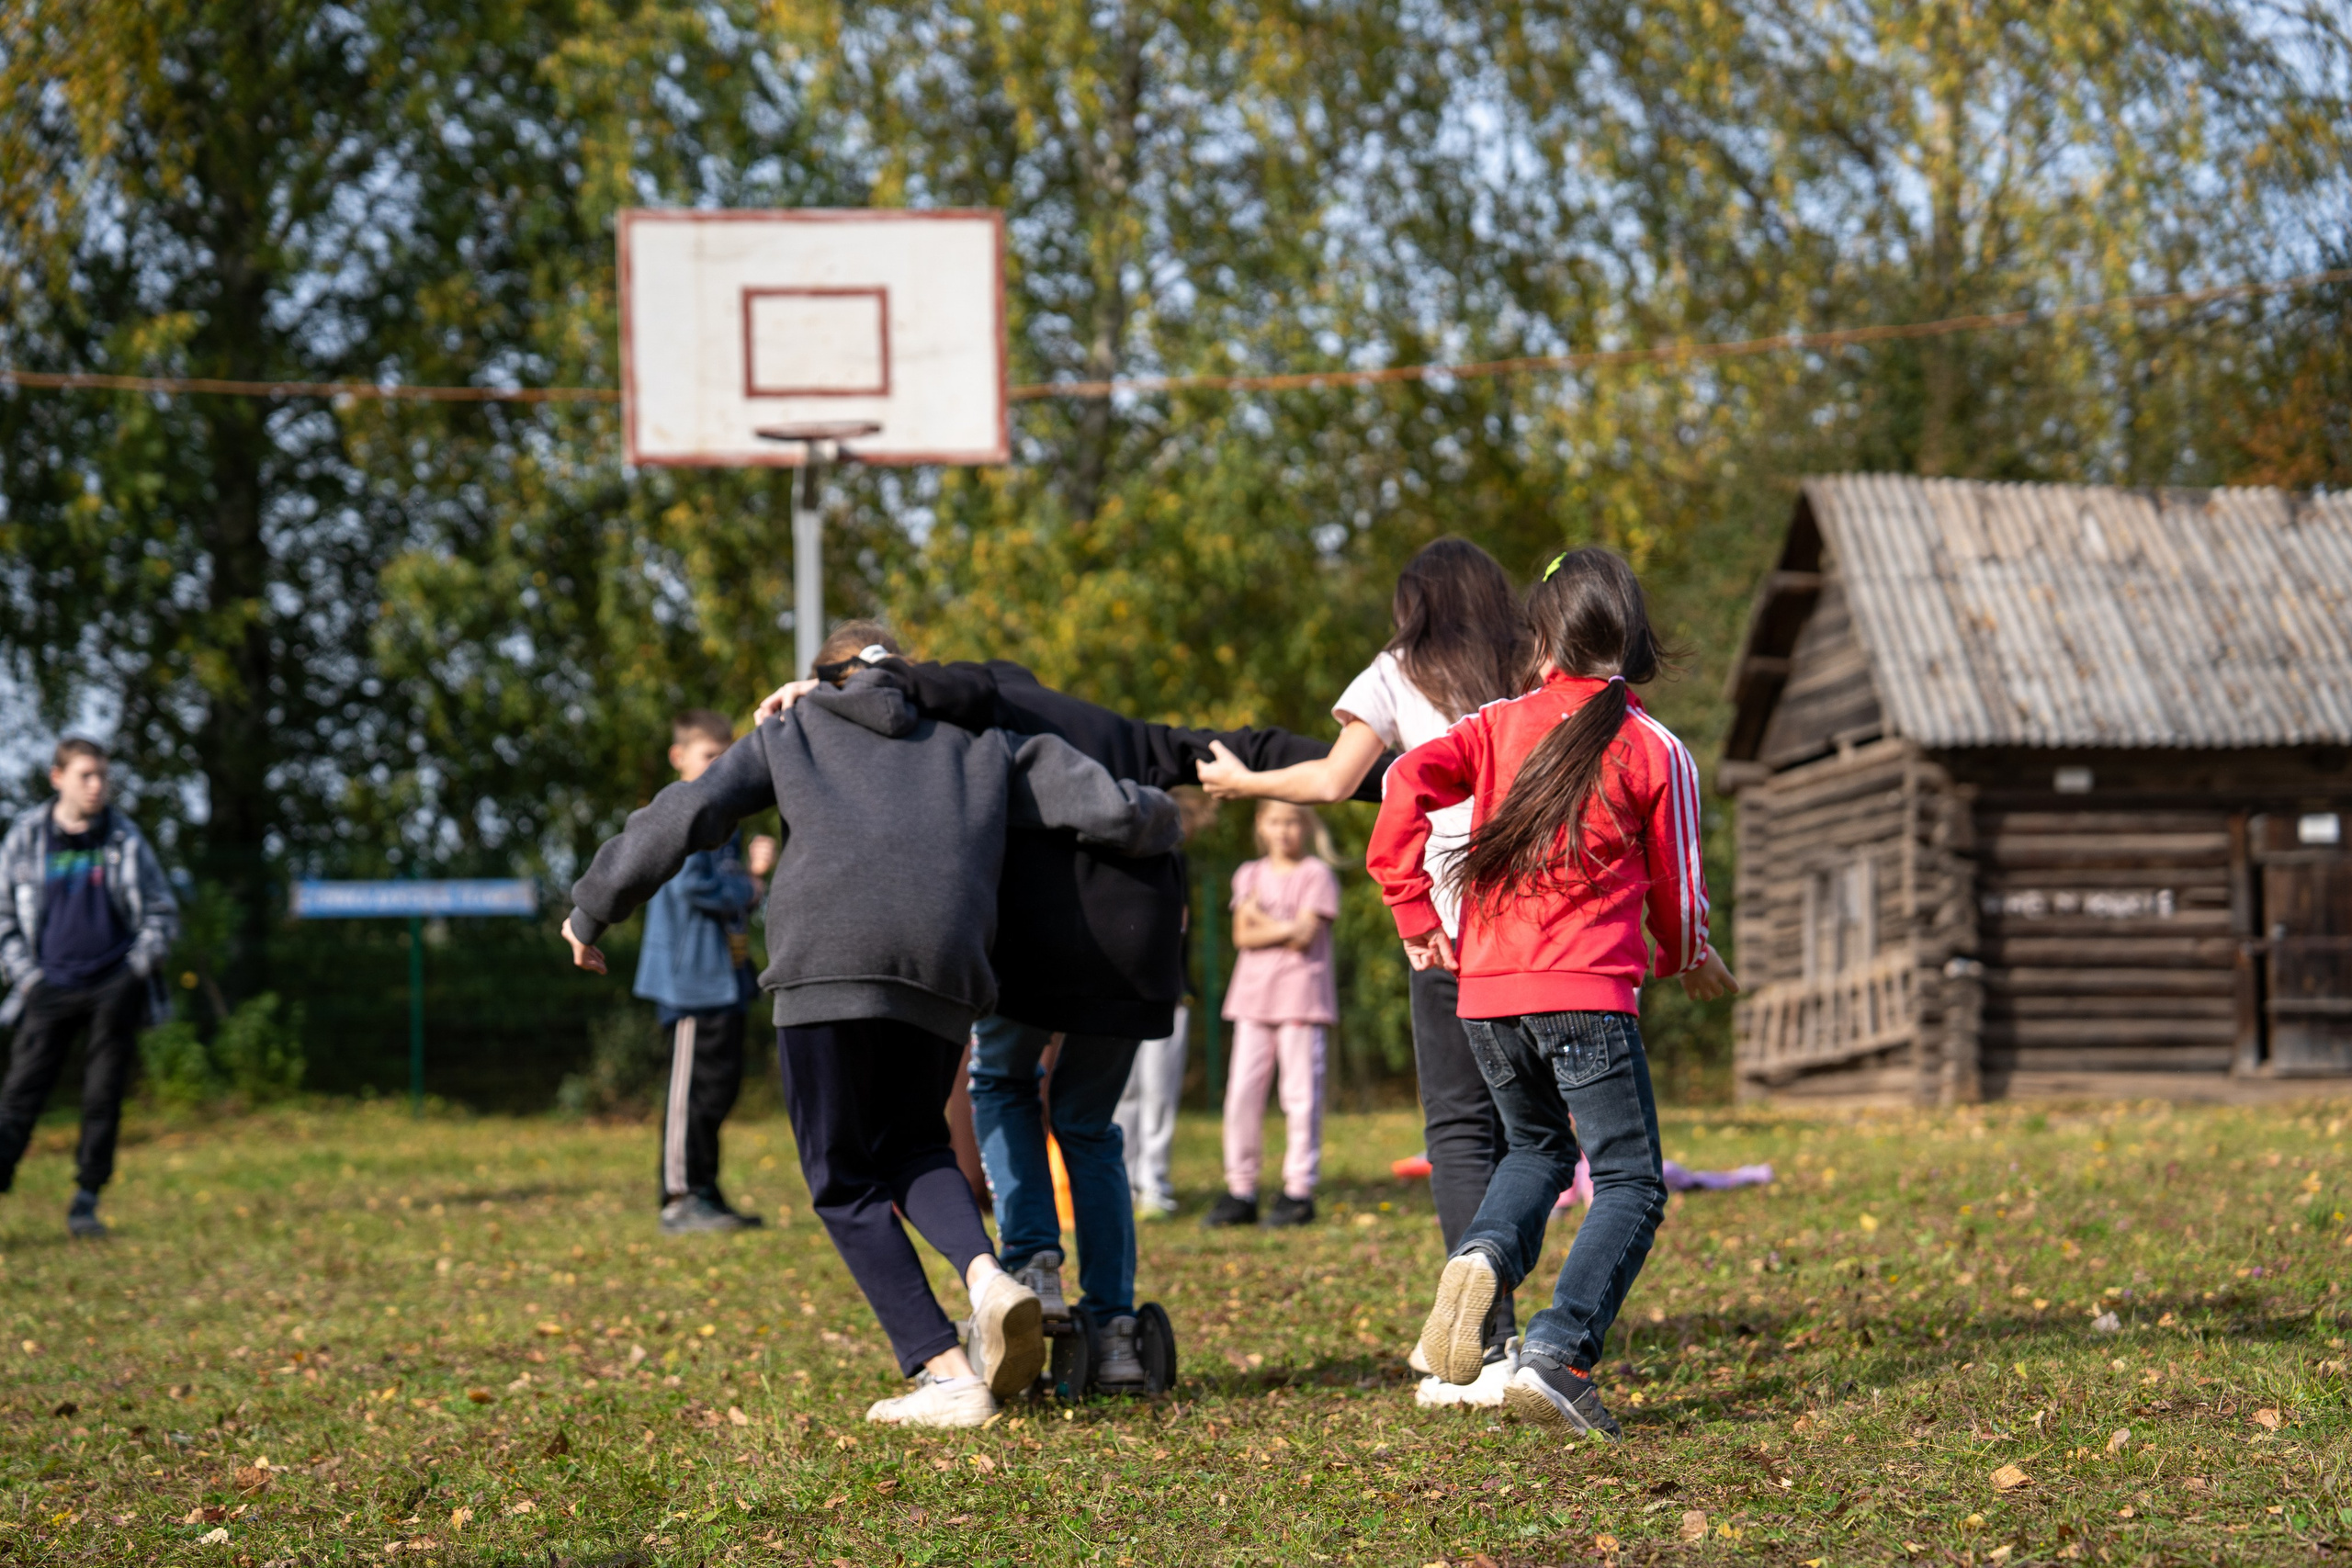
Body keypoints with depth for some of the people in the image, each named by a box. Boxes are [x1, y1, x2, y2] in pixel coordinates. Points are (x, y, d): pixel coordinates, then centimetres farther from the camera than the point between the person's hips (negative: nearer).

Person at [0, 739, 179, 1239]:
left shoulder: (125, 839, 4)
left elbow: (162, 911, 12)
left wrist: (140, 964, -2)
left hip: (114, 989, 1)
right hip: (50, 989, -1)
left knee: (103, 1098, 0)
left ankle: (86, 1202, 7)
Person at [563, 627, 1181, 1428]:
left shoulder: (788, 734, 25)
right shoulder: (982, 743, 29)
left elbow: (684, 815, 15)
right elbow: (1111, 811, 21)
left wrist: (592, 907, 25)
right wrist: (1158, 822, 44)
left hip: (828, 958, -3)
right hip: (943, 969, 3)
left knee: (844, 1183, 9)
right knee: (910, 1148, 25)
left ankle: (946, 1375, -3)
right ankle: (987, 1277, -4)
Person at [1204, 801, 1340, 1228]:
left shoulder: (1317, 874, 1)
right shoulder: (1250, 875, 15)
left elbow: (1305, 935, -10)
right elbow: (1242, 935, 4)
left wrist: (1262, 920, -2)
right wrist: (1285, 928, -8)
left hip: (1300, 993, -4)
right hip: (1253, 993, 4)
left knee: (1300, 1093, -4)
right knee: (1242, 1093, 1)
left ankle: (1298, 1191, 0)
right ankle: (1240, 1190, 6)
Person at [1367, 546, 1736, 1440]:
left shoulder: (1497, 727, 9)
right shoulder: (1655, 751, 3)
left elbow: (1408, 781, -7)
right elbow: (1676, 890, 7)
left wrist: (1414, 916, 1)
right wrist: (1688, 962, 29)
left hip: (1484, 990, 4)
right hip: (1586, 993, -4)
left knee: (1537, 1147, 25)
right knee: (1630, 1185, 2)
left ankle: (1484, 1256, -6)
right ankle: (1557, 1356, -17)